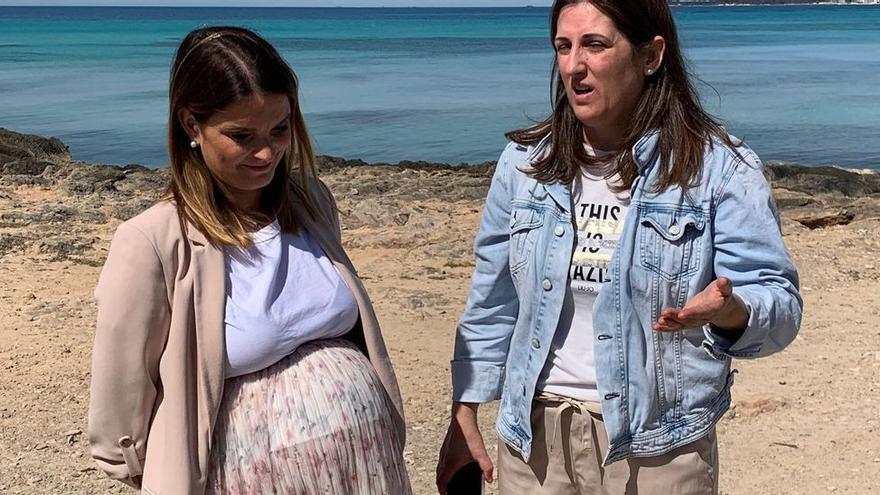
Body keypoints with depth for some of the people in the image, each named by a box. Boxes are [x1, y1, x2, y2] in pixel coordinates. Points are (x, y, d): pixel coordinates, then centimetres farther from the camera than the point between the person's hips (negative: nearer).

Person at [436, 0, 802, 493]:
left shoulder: (722, 169, -8)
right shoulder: (525, 162, 2)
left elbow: (780, 306, -10)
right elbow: (492, 305, 9)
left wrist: (728, 310, -33)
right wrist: (464, 420, 8)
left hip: (656, 446, -3)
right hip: (533, 437, 3)